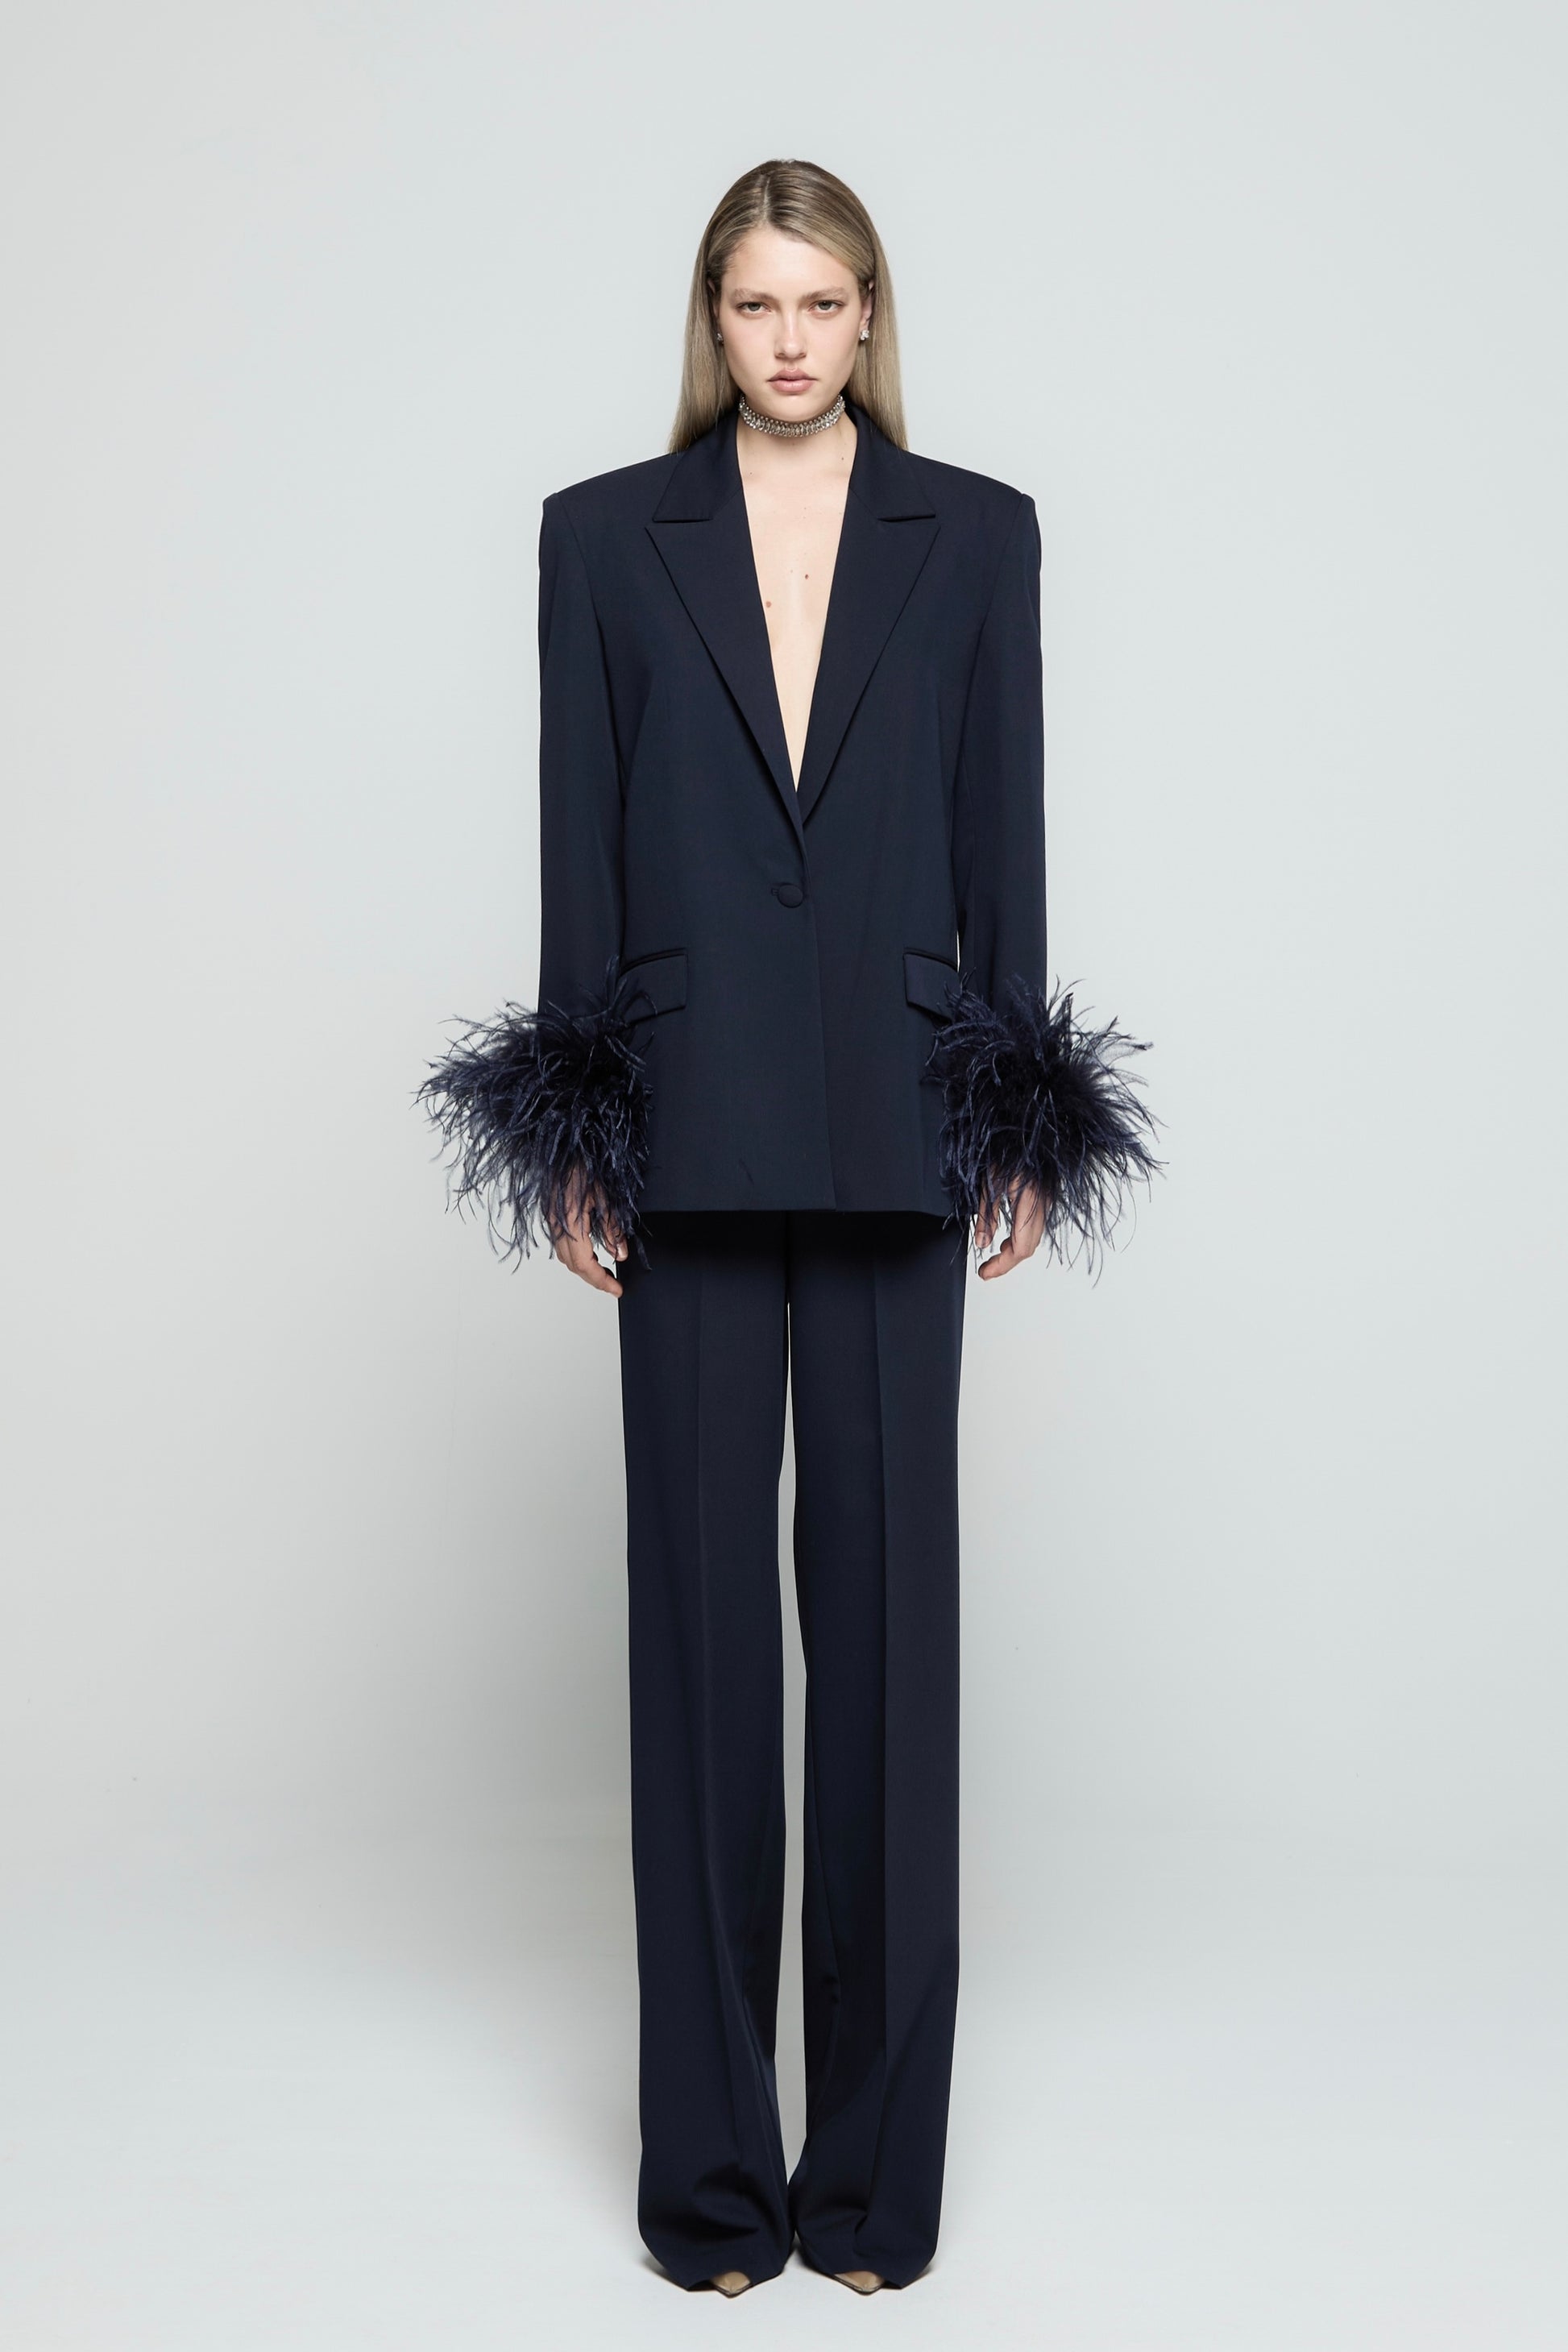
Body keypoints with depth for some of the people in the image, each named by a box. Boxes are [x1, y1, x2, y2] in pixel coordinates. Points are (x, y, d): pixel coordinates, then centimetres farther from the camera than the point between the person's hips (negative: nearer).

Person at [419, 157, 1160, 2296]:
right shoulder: (605, 535, 8)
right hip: (690, 1114, 0)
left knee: (890, 1592, 3)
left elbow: (1004, 830, 7)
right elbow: (577, 838, 4)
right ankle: (712, 2160, 16)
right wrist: (575, 1139, -1)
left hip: (896, 1118, 0)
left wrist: (1021, 1125, 2)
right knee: (700, 1599, 3)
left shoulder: (977, 534, 9)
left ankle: (880, 2154, 17)